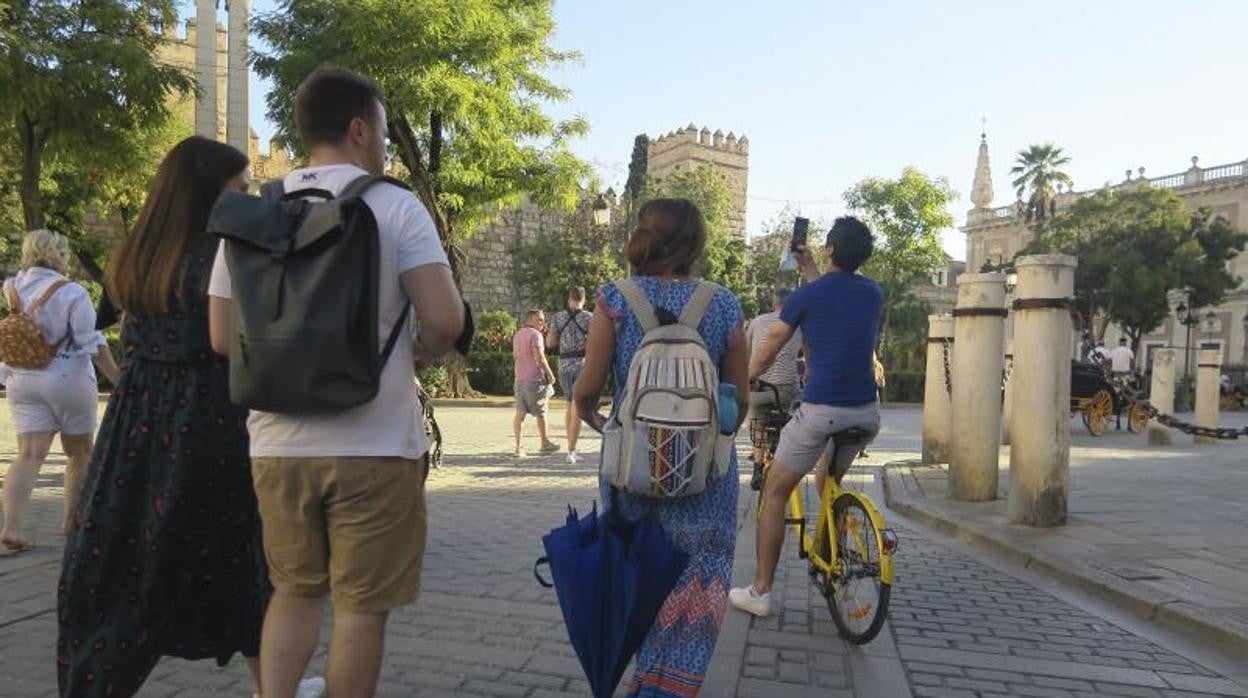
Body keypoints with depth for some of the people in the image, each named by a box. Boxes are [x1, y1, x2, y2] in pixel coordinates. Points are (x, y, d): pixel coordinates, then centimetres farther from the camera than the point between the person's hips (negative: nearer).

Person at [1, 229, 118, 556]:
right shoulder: (72, 292, -13)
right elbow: (92, 343, -17)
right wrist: (118, 380, -15)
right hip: (69, 380, -4)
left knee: (30, 454, 0)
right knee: (80, 453, 13)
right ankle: (71, 520, 23)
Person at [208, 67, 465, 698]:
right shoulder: (394, 205, -7)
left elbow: (223, 337, 7)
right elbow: (445, 321, -16)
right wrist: (418, 356, 5)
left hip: (279, 443, 5)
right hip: (374, 444, -4)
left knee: (294, 590, 22)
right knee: (362, 605, 10)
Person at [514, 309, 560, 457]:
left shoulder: (517, 334, 16)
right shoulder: (535, 334, -11)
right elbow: (539, 358, -18)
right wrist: (550, 374, -11)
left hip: (519, 379, 7)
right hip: (534, 379, -7)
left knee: (520, 413, 4)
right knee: (541, 412, 7)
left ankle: (518, 446, 0)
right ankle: (545, 443, 19)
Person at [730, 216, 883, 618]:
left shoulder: (805, 296, -4)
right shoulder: (873, 293, 9)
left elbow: (764, 357, 5)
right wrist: (808, 268, 36)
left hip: (821, 410, -6)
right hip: (866, 411, 6)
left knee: (774, 495, 8)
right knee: (830, 484, 30)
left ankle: (760, 592, 12)